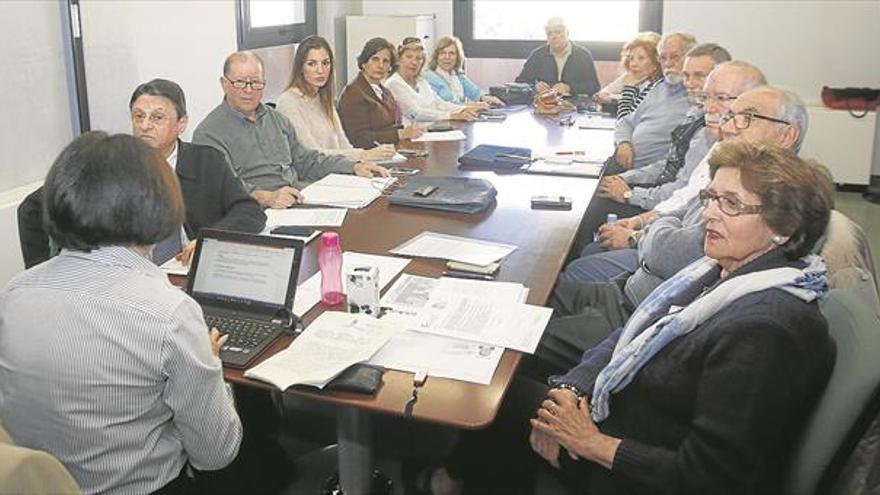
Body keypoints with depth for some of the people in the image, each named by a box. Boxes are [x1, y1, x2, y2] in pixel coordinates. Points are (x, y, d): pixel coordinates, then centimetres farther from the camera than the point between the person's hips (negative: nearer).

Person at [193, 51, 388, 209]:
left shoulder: (276, 119, 23)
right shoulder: (209, 133, -3)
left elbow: (306, 160, 28)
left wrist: (354, 167, 15)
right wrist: (266, 197, -34)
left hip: (302, 204, 7)